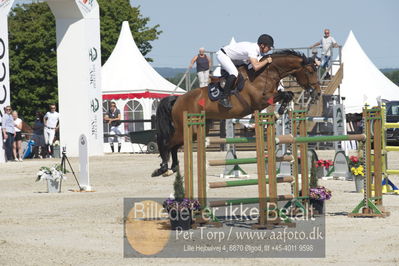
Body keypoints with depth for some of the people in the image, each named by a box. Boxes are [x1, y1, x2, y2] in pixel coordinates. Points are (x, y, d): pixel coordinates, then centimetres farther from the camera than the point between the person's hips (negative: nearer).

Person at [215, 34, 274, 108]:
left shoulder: (256, 48, -2)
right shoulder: (252, 50, -30)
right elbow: (256, 67, -41)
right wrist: (267, 61, -29)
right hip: (222, 54, -11)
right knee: (234, 73, -26)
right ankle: (224, 98, -25)